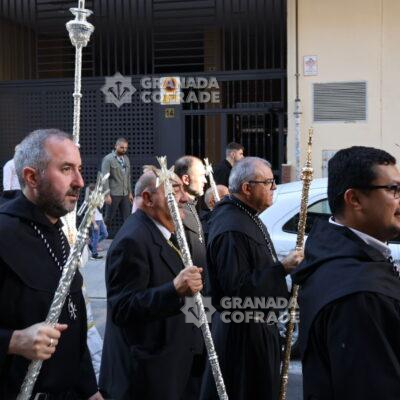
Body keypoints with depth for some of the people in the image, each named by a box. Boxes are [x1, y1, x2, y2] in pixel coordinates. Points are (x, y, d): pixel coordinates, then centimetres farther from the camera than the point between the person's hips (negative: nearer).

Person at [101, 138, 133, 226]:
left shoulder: (126, 158, 11)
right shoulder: (108, 159, -7)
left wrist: (130, 192, 14)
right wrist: (107, 195, -18)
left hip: (125, 194, 5)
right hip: (113, 194, -5)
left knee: (128, 218, 3)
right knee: (108, 218, 3)